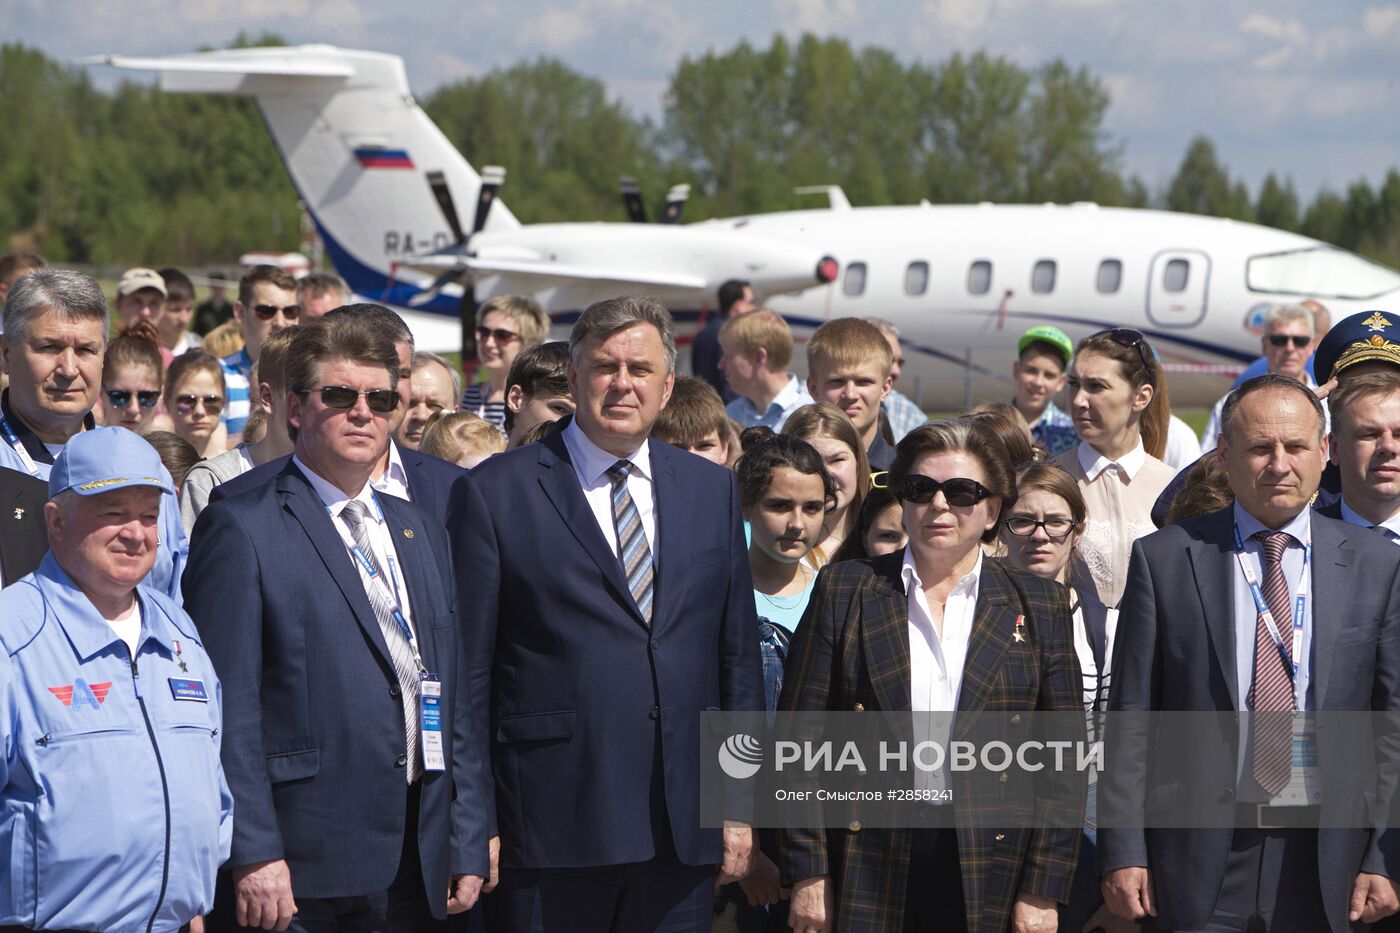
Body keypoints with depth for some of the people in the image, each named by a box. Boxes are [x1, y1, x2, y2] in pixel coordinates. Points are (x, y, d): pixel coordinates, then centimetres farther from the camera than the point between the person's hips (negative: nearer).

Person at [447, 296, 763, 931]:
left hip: (684, 832, 4)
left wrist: (740, 805, 9)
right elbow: (468, 670, -2)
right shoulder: (495, 493, 0)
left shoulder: (712, 490, 13)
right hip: (553, 828, -4)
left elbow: (738, 656, 13)